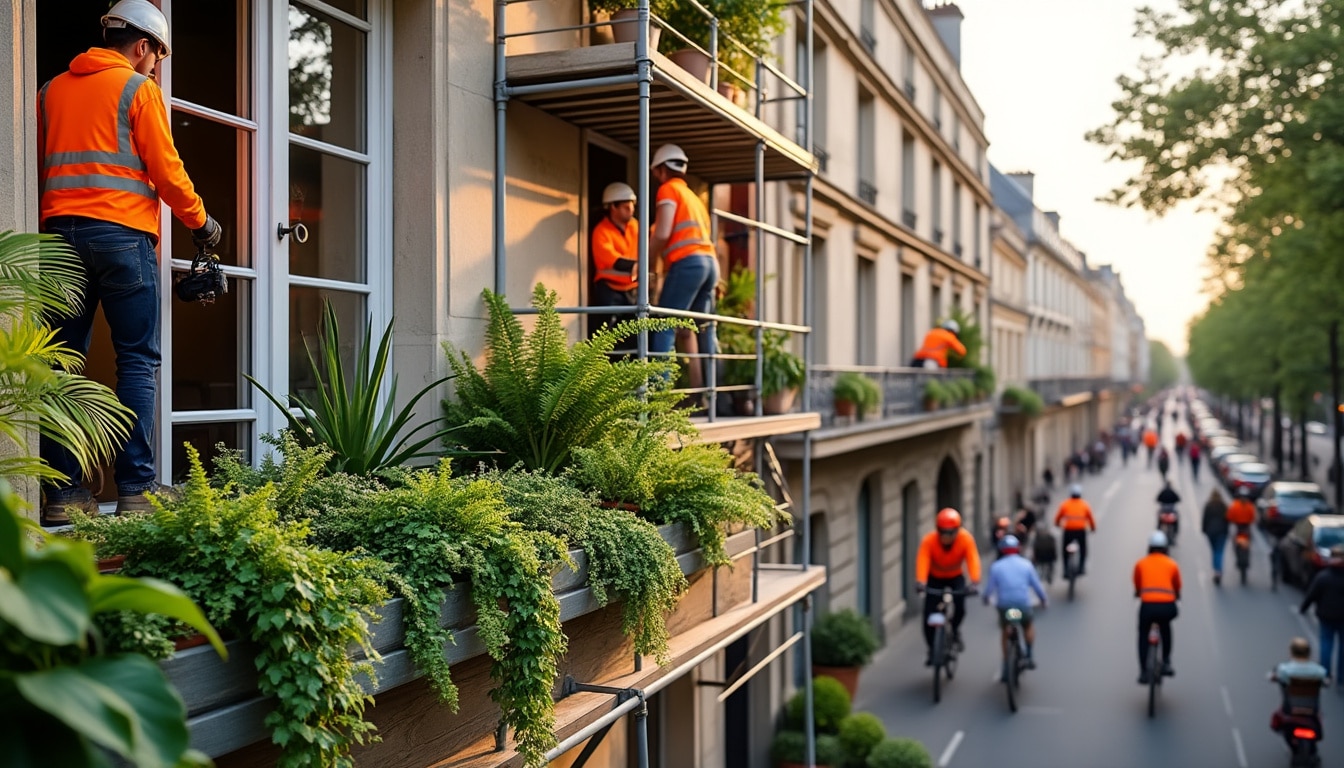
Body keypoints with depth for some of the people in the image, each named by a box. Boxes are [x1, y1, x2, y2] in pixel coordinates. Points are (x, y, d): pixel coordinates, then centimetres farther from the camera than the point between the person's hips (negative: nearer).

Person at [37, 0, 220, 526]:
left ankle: (63, 492, 2)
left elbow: (38, 164, 20)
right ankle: (136, 488, -7)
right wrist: (201, 221, 10)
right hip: (121, 231, -5)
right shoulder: (137, 87, 2)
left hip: (61, 231, 6)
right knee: (138, 361, -3)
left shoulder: (53, 89, 19)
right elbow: (165, 167, -2)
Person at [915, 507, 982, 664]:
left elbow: (973, 559, -35)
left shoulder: (966, 538, -26)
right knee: (929, 614, -10)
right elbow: (922, 560, -41)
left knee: (960, 607, -25)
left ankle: (955, 628, 9)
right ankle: (932, 650, 8)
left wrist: (974, 581, -52)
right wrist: (920, 581, -58)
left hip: (956, 577, 0)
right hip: (935, 578, 0)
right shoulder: (929, 540, -29)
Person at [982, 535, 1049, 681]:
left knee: (1004, 630, 23)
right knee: (1029, 626, 30)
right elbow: (1036, 585, 4)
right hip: (1023, 604, 0)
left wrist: (986, 599, 20)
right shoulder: (1026, 564, 0)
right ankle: (1029, 655, 17)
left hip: (1004, 605, 0)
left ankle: (1006, 665, 20)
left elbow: (989, 588, -1)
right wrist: (1044, 600, 19)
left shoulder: (996, 566, -2)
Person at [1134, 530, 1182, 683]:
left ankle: (1144, 672, 15)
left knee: (1143, 635, 23)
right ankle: (1166, 663, 27)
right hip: (1167, 606, 1)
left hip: (1147, 605, -1)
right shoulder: (1172, 564, 15)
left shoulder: (1141, 563, 15)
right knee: (1166, 629, 34)